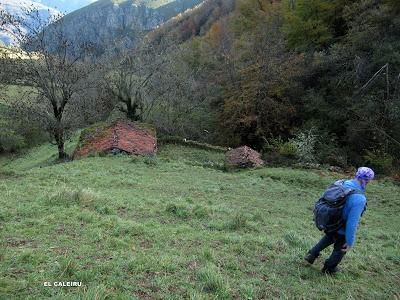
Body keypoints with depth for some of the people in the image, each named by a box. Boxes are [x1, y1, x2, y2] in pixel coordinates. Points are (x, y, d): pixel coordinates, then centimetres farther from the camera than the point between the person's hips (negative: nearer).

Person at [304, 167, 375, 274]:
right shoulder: (359, 199, -35)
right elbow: (352, 223, -32)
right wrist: (350, 242, -19)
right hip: (342, 230, -6)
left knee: (329, 238, 37)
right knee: (340, 249, 25)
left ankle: (311, 255, 41)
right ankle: (329, 268, 46)